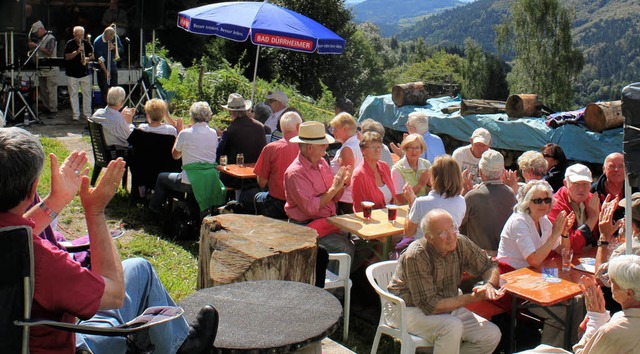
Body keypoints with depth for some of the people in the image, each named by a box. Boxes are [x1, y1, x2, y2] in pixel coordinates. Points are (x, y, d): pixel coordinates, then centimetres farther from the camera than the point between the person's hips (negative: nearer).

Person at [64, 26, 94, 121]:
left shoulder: (87, 43, 5)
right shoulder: (70, 44, -2)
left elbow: (92, 55, 10)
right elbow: (67, 57, -9)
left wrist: (88, 58, -12)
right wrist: (77, 52, -22)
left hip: (85, 72, 1)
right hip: (72, 73, -1)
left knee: (87, 93, 4)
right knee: (73, 94, 2)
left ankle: (87, 114, 12)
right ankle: (75, 114, 9)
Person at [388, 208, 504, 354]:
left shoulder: (460, 243, -10)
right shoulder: (415, 256, -27)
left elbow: (490, 267, 5)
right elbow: (430, 306, -27)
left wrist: (490, 285, -19)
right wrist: (473, 297, -28)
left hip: (447, 305, 7)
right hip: (413, 310, -6)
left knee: (492, 335, -8)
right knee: (452, 326, -33)